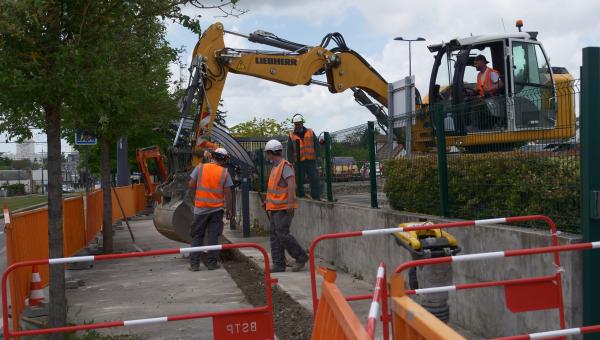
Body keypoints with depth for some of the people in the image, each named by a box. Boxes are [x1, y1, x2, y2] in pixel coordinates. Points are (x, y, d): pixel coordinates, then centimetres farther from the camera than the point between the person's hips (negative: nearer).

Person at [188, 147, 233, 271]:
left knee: (197, 236, 8)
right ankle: (212, 263, 8)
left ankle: (194, 264, 6)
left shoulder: (200, 168, -3)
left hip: (200, 208, 1)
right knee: (213, 236, 6)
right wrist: (229, 210, 5)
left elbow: (191, 185, -2)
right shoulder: (224, 172, -4)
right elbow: (227, 193, -4)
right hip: (217, 209, 0)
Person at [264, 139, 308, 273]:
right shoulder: (276, 167, 17)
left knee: (282, 234, -12)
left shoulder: (285, 166, -13)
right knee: (274, 235, 7)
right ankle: (278, 264, 10)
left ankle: (301, 257, 0)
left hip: (284, 208, -10)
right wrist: (268, 201, 27)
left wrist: (290, 203, -30)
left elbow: (291, 184, -23)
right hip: (276, 208, 10)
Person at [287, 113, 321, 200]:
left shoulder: (310, 133, 9)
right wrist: (291, 161, -4)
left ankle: (316, 197, 3)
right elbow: (289, 150, 6)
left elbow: (316, 145, 9)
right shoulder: (292, 136, 7)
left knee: (315, 180, -3)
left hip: (311, 161, 0)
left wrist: (316, 156, -3)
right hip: (299, 162, 0)